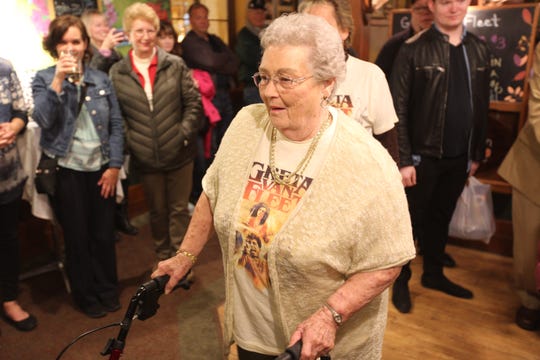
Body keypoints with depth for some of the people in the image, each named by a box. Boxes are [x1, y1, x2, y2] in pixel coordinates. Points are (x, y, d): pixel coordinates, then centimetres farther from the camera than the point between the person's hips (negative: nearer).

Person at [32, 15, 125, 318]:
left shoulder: (101, 79, 5)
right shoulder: (44, 79, 1)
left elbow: (116, 124, 3)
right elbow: (43, 120, -13)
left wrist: (115, 166, -4)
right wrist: (59, 80, -20)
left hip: (101, 168, 2)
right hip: (67, 170, -1)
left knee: (104, 233, 9)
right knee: (77, 237, 10)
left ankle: (108, 290, 29)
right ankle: (86, 296, 28)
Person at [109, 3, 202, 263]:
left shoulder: (175, 65, 0)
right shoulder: (117, 73, -1)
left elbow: (193, 102, 0)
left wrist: (184, 133, -9)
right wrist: (127, 142, -9)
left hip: (179, 153, 0)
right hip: (146, 158, 1)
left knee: (179, 209, 11)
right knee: (157, 211, 17)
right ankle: (163, 257, 36)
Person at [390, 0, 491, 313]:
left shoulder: (479, 50, 7)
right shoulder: (414, 50, -9)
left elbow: (482, 107, 10)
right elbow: (399, 109, -12)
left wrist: (477, 153, 10)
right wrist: (404, 159, -15)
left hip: (459, 157, 5)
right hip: (424, 156, -5)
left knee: (442, 218, 18)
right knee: (411, 220, 8)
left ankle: (434, 274, 36)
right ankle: (401, 279, 26)